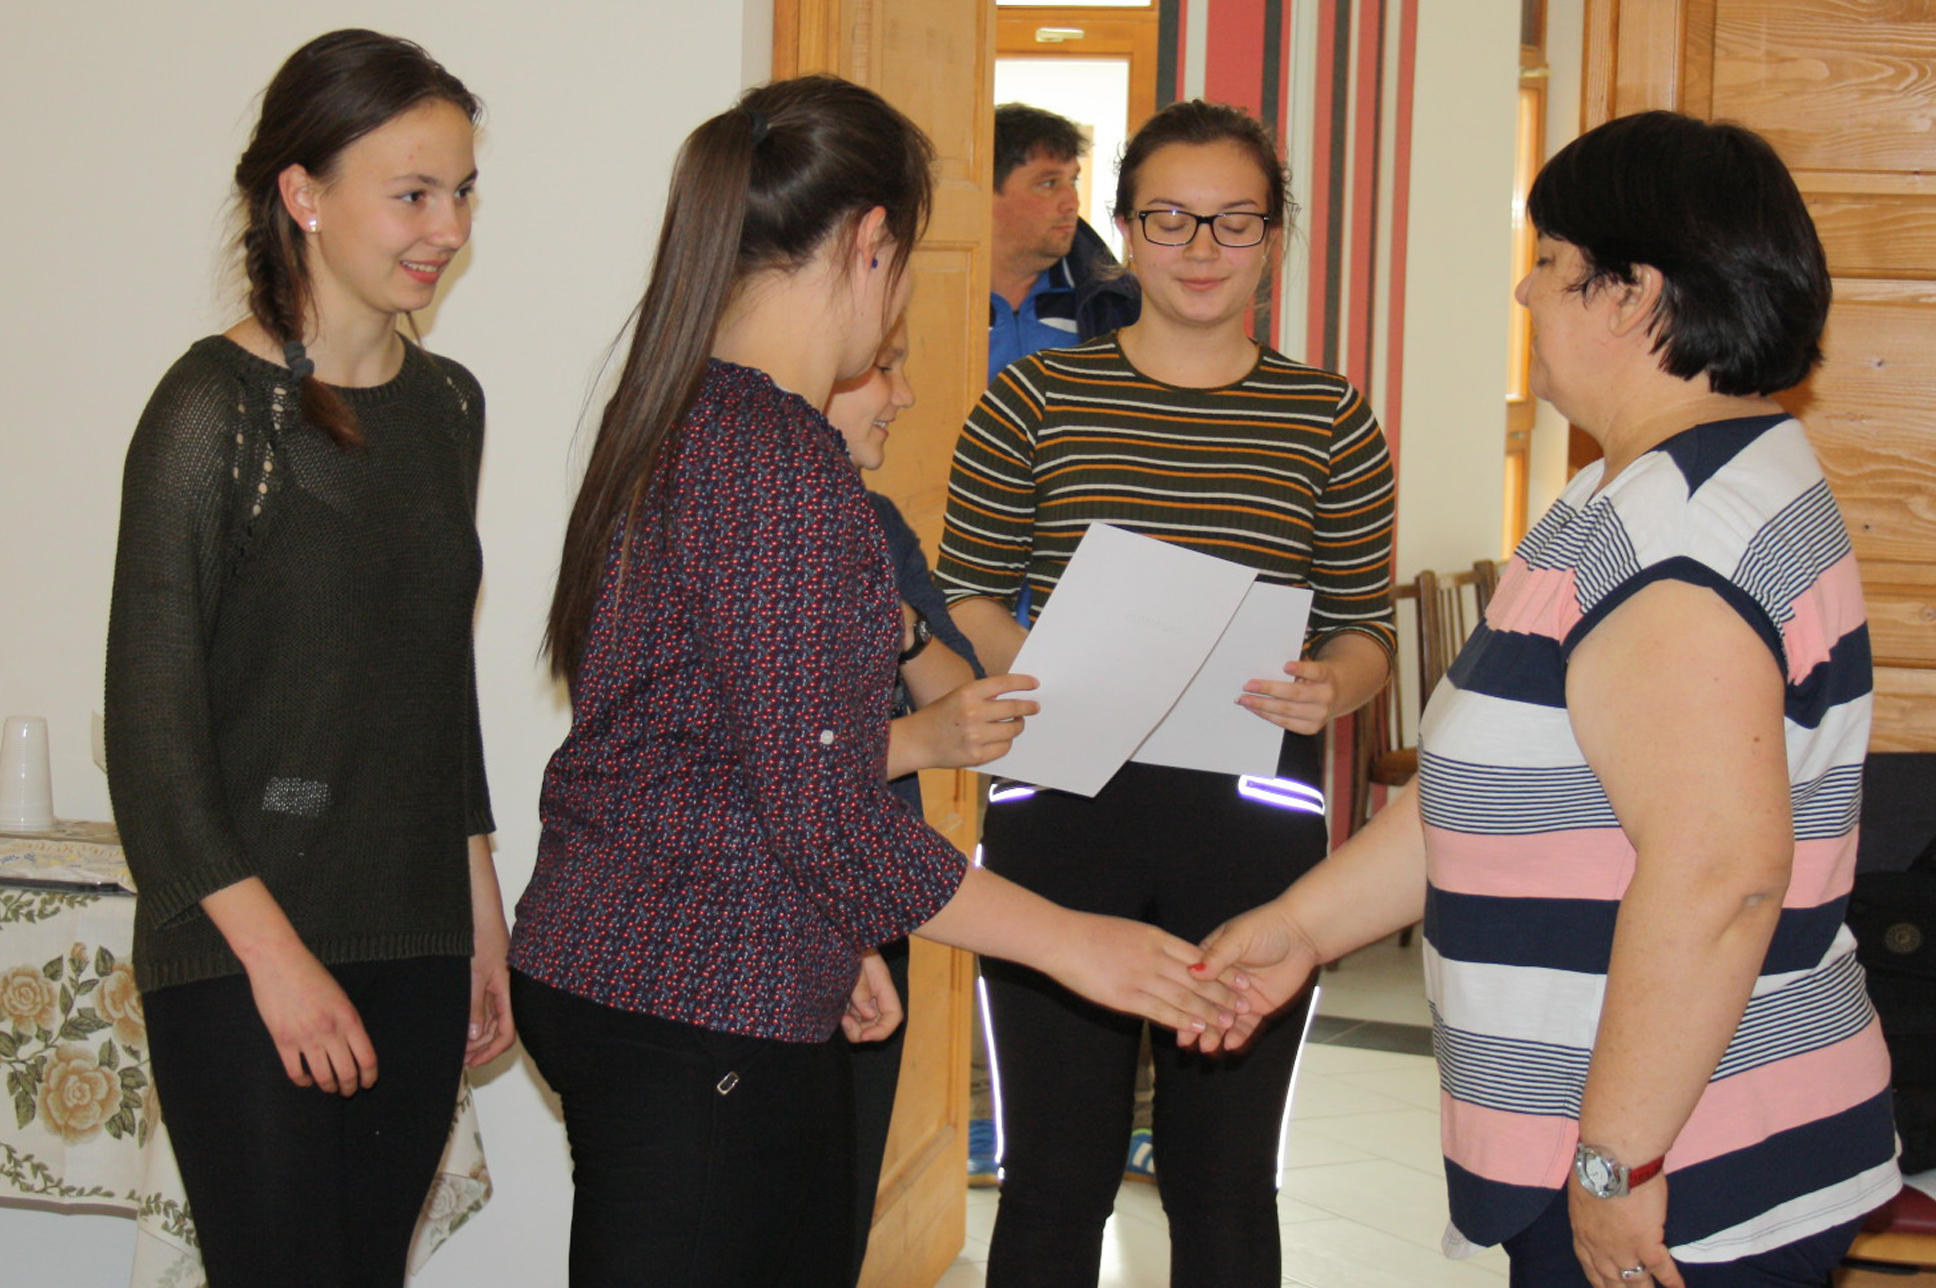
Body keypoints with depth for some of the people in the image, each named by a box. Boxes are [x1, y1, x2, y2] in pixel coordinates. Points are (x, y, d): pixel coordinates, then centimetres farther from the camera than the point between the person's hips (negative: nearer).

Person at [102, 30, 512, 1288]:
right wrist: (272, 954, -14)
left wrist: (483, 913, 16)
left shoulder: (449, 404, 10)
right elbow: (150, 722, -11)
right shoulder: (214, 409, -10)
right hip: (241, 960, -6)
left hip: (415, 947, 6)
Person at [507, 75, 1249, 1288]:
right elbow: (822, 813, -21)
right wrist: (1070, 941, -12)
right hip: (694, 1014, -10)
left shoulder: (674, 417, 10)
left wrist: (827, 932, 23)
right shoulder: (783, 463, -20)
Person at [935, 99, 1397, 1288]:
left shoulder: (1330, 419, 6)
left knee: (1226, 1179, 10)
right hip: (1062, 802, 0)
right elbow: (962, 592, 7)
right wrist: (1034, 669, -13)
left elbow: (1368, 628, 8)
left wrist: (1331, 688, -14)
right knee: (1057, 1172, 7)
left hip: (1251, 821, 1)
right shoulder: (1038, 398, 4)